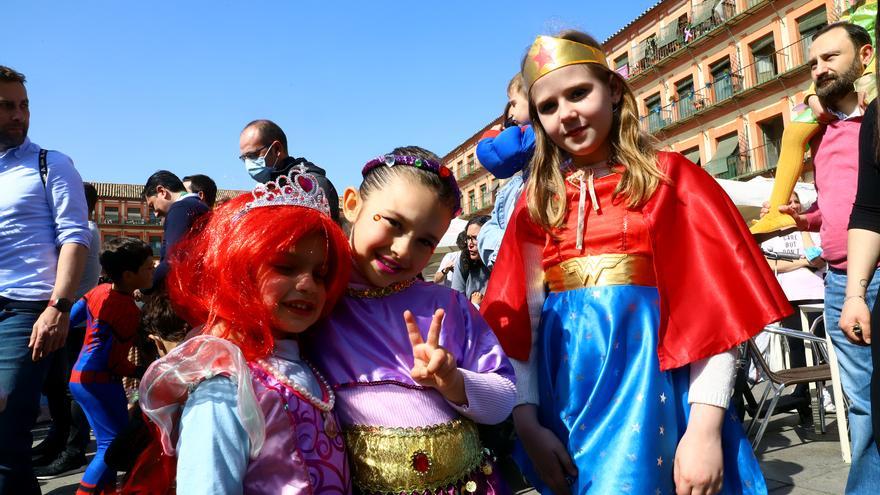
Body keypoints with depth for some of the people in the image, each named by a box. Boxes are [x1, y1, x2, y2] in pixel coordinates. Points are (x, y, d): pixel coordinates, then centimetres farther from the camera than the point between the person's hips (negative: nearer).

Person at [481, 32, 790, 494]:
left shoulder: (670, 179, -1)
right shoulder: (536, 203, 7)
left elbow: (713, 306, -7)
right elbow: (520, 321, 3)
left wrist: (705, 428, -14)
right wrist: (527, 423, -4)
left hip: (651, 382, -3)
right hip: (564, 393, 3)